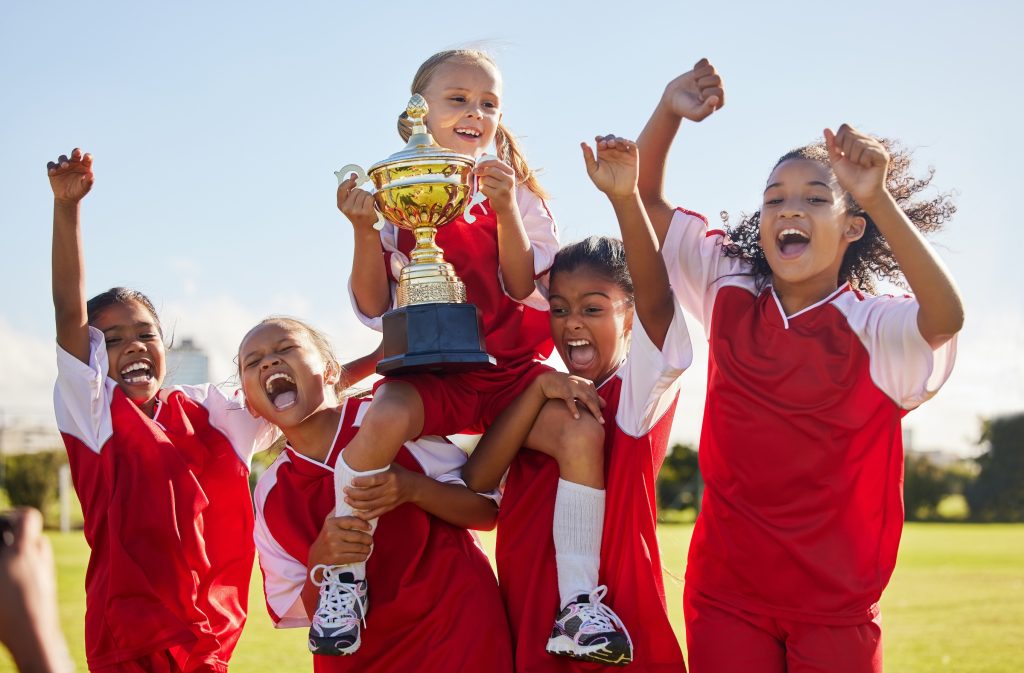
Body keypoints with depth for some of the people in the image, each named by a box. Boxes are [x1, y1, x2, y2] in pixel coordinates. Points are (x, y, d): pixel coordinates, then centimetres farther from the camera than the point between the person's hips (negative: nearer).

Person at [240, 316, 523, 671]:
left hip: (457, 629, -2)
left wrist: (413, 488, -23)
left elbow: (488, 509, -7)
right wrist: (320, 563, -19)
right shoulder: (270, 493, -2)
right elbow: (301, 612, 0)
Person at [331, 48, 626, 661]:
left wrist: (506, 211, -18)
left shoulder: (517, 196, 7)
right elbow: (375, 308, 0)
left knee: (583, 431, -26)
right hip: (431, 370, -1)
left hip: (511, 370, 2)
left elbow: (524, 289, -4)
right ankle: (344, 579, -15)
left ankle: (579, 603, -18)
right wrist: (364, 230, -15)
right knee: (384, 420, -34)